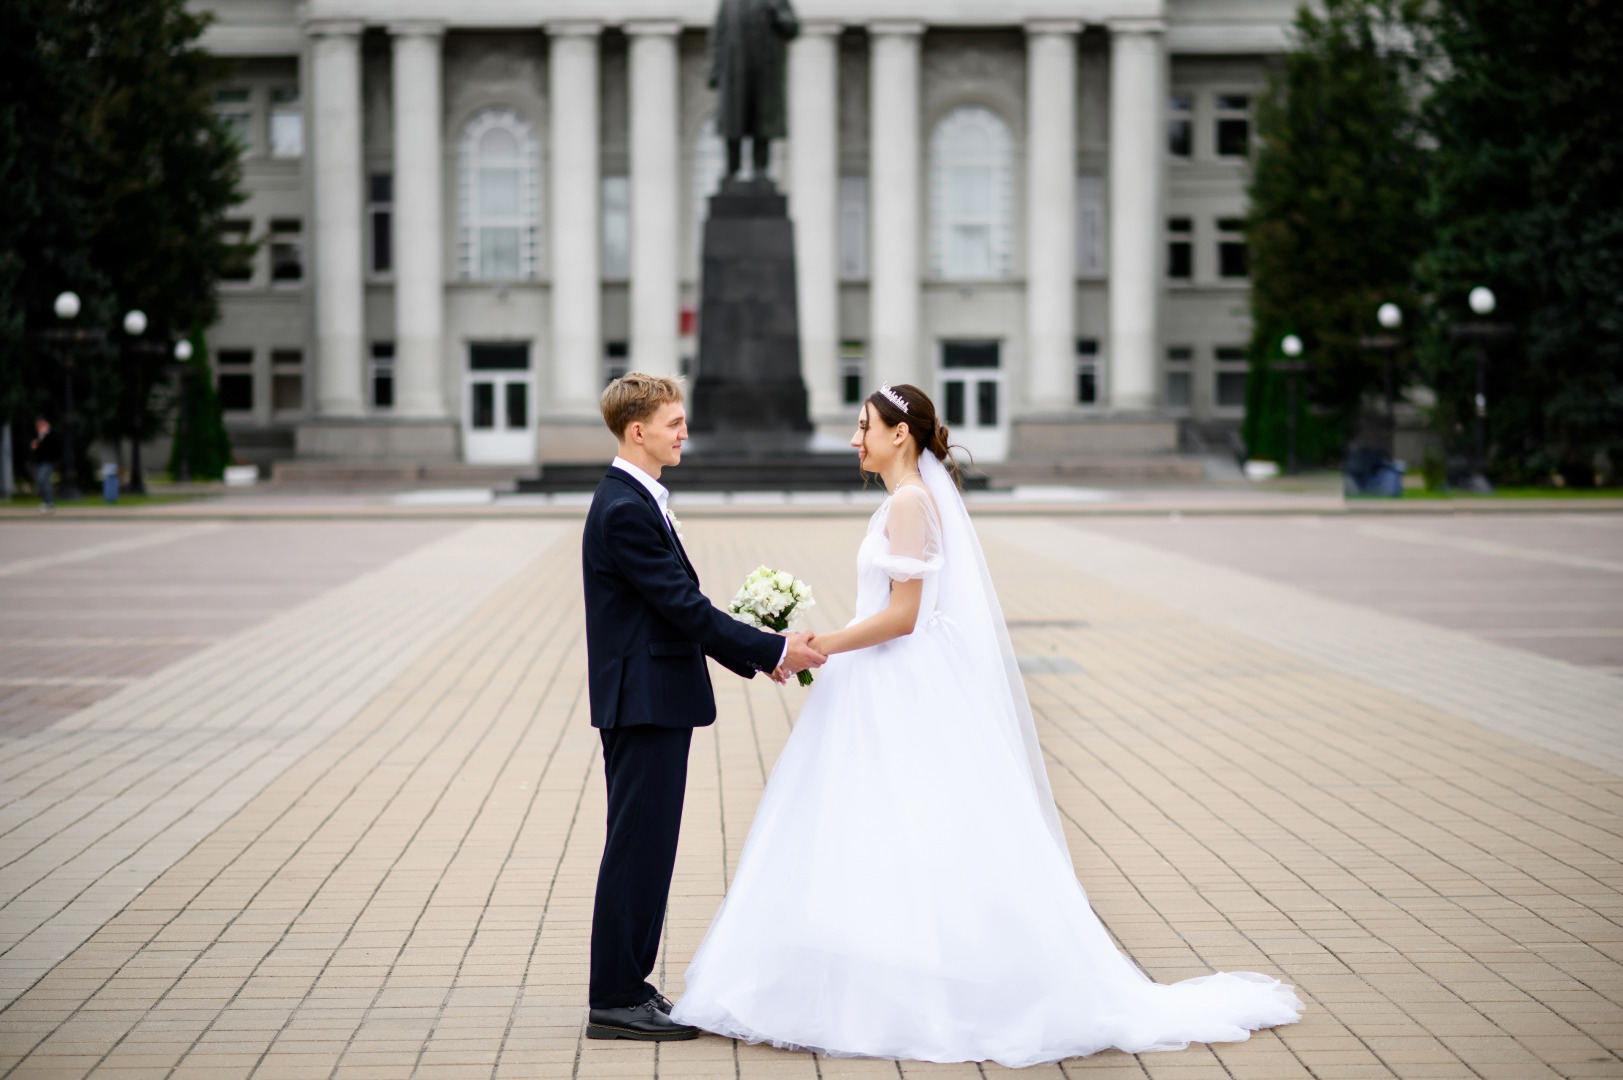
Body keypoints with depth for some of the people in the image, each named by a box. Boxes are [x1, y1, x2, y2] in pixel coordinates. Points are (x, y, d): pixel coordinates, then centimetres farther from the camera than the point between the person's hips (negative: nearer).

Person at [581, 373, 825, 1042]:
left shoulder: (633, 500, 15)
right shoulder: (626, 509, -18)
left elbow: (680, 607, 18)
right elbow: (686, 607, -20)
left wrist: (755, 656, 13)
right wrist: (773, 650, -16)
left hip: (652, 702, 10)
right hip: (645, 703, -10)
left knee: (646, 848, 14)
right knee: (638, 848, -5)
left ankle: (626, 985, 21)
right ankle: (616, 1002, 0)